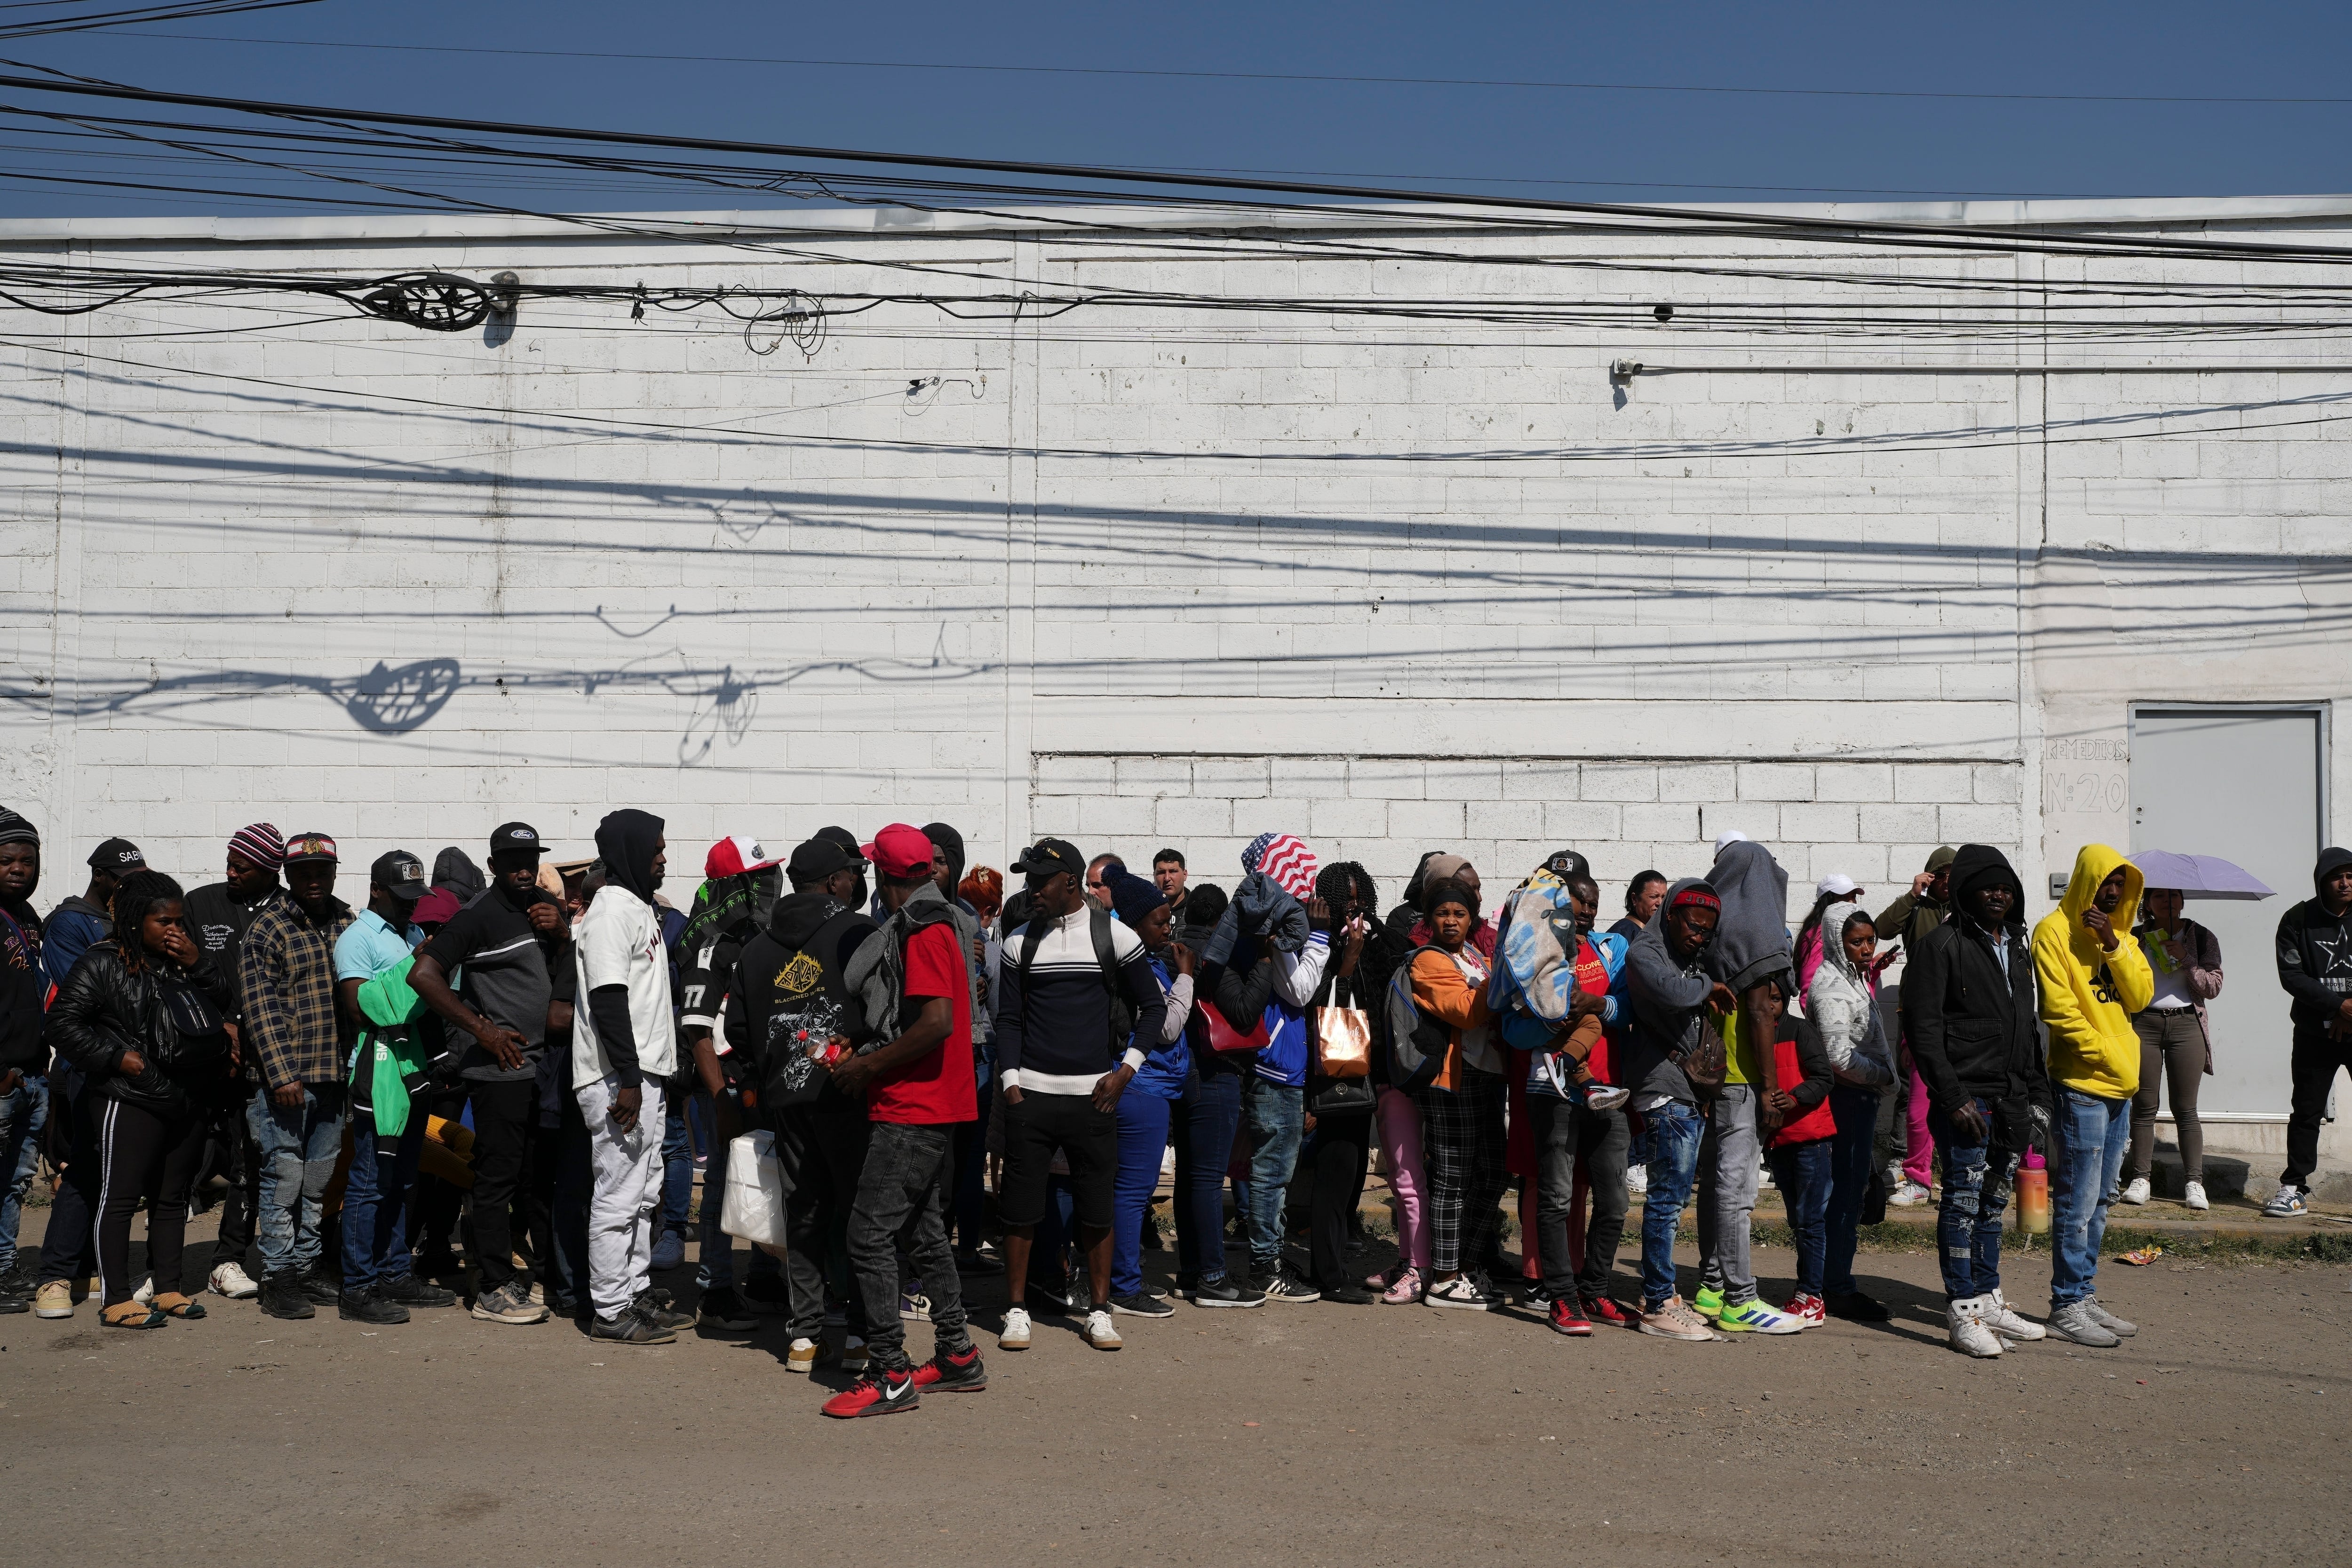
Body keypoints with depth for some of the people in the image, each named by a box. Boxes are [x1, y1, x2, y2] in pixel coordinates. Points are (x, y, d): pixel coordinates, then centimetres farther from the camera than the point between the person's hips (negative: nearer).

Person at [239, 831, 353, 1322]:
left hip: (334, 1075, 6)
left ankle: (307, 1267, 23)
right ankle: (278, 1277, 6)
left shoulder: (346, 922, 11)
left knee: (319, 1180, 12)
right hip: (286, 1077, -6)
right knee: (284, 1177, -2)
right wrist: (282, 1074, -18)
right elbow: (260, 1008, -12)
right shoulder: (267, 928, -6)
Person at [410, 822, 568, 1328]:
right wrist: (484, 1030, -16)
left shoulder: (547, 907, 13)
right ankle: (494, 1290, 5)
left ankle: (551, 1274, 26)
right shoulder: (479, 915, -10)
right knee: (497, 1178, -2)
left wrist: (562, 933, -1)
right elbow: (423, 975, -17)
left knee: (535, 1174, 16)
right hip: (500, 1070, -8)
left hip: (540, 1067, 8)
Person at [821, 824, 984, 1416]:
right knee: (923, 1231, 16)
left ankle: (890, 1376, -6)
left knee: (869, 1234, -9)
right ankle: (958, 1357, 23)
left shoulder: (921, 931, -15)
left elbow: (937, 1022, -24)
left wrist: (867, 1066, -14)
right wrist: (868, 1059, 15)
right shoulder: (936, 923, 15)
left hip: (912, 1109, -10)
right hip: (931, 1106, 10)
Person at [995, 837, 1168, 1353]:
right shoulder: (1020, 941, 7)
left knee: (1096, 1208, 4)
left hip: (1093, 1095, -1)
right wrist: (1011, 1081, -1)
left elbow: (1153, 1007, 6)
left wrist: (1124, 1069, -2)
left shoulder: (1115, 937, 1)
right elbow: (1008, 1017, 10)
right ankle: (1017, 1310, 13)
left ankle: (1100, 1311, 15)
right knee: (1019, 1207, 1)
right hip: (1030, 1095, 1)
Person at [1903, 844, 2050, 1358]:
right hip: (1968, 1098, -7)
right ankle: (1963, 1314, -1)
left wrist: (2037, 1093, 15)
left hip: (2012, 1101, 7)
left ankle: (1989, 1301, 22)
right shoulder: (1943, 944, -7)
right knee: (1964, 1201, -4)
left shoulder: (2017, 949, 17)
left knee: (1993, 1203, 14)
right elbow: (1921, 1026, -13)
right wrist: (1952, 1097, -18)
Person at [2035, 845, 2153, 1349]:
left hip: (2120, 1085, 8)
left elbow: (2140, 995, 4)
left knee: (2099, 1201, 13)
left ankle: (2085, 1297, 20)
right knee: (2077, 1203, -6)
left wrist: (2112, 943, -8)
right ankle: (2067, 1307, 0)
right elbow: (2059, 1007, -14)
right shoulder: (2055, 931, -8)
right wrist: (2106, 1057, -12)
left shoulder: (2119, 934, 15)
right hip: (2080, 1084, -8)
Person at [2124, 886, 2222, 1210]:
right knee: (2144, 1106, 2)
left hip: (2186, 1025, 0)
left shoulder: (2202, 938, 7)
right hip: (2144, 1024, 0)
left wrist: (2186, 959, -12)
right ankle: (2140, 1177, 7)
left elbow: (2213, 988, -1)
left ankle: (2194, 1182, 5)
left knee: (2186, 1109, 1)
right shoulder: (2136, 938, 8)